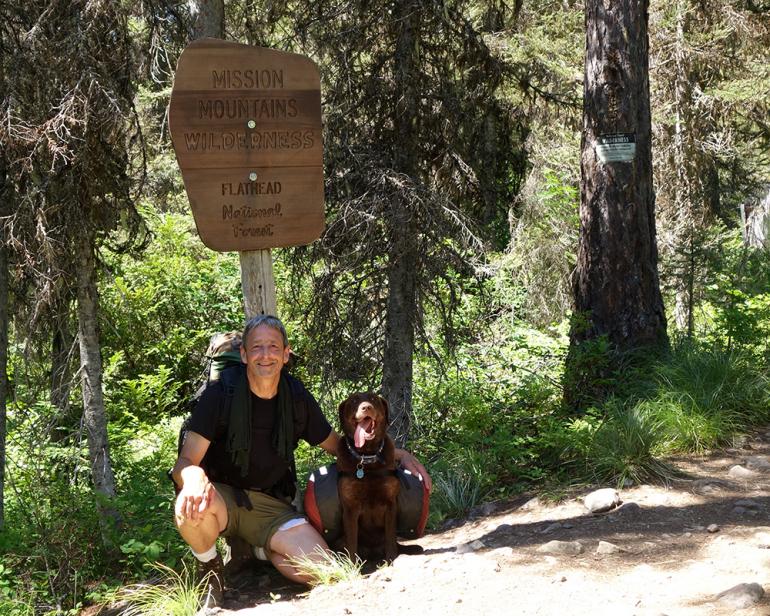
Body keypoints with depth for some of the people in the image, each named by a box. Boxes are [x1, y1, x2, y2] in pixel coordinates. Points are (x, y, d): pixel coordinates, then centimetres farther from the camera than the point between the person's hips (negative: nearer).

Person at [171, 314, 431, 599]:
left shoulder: (298, 399, -1)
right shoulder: (220, 394, -13)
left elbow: (337, 444, 14)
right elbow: (185, 461, -17)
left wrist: (399, 454, 1)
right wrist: (195, 480, -44)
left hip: (269, 504, 3)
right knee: (192, 506, -40)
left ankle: (261, 549, 13)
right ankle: (211, 569, -6)